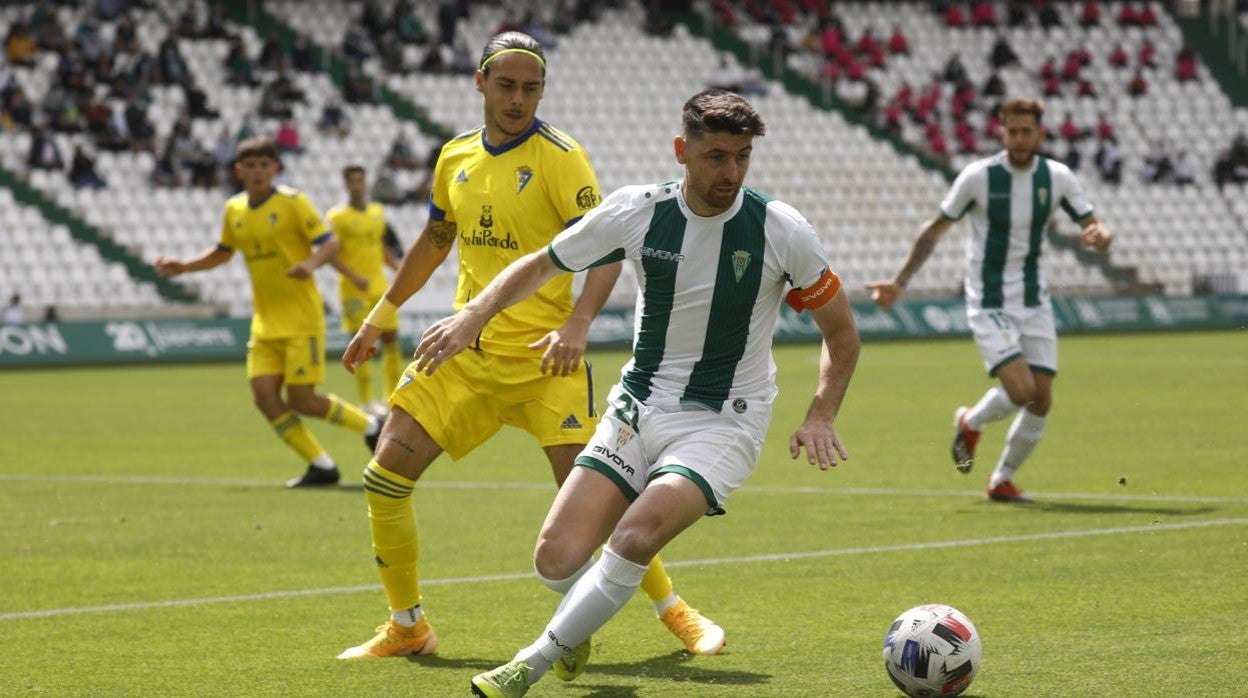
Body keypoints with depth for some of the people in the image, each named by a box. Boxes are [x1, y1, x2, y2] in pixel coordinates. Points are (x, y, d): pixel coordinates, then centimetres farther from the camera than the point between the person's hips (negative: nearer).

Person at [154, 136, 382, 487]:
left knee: (302, 400, -11)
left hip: (301, 316, -6)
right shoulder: (234, 209, 9)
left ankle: (370, 426, 13)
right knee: (264, 396, -6)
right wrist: (181, 267, 14)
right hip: (265, 321, 6)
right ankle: (321, 466, 3)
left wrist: (312, 263, -31)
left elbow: (330, 243, -11)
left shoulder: (292, 201, -8)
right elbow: (223, 253, 25)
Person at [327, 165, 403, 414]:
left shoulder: (378, 211, 12)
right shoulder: (337, 216, -6)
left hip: (379, 285, 6)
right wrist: (353, 276, -22)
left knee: (391, 338, 5)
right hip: (353, 289, -6)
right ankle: (368, 401, -3)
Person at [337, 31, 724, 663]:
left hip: (543, 357, -5)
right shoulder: (456, 158, 9)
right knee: (385, 477, -3)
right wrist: (380, 317, 26)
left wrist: (577, 324, -32)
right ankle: (407, 627, 13)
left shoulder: (558, 156, -9)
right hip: (466, 351, 6)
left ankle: (676, 613, 6)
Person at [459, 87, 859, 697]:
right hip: (637, 411, 3)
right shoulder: (636, 212, -6)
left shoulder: (782, 230, -10)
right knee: (557, 558, -11)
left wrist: (820, 417, -10)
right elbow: (540, 266, 9)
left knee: (635, 537, -28)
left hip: (724, 423, -3)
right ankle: (582, 623, 27)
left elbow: (841, 332, 3)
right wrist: (474, 315, -6)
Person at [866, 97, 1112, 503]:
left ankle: (1002, 481, 20)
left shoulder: (1057, 177, -2)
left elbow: (1095, 228, 2)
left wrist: (1099, 236, -23)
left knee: (1041, 400, -1)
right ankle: (970, 422, 14)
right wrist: (899, 283, -5)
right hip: (989, 304, -4)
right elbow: (935, 230, -2)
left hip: (1034, 302, 4)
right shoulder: (978, 177, -11)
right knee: (1020, 389, -20)